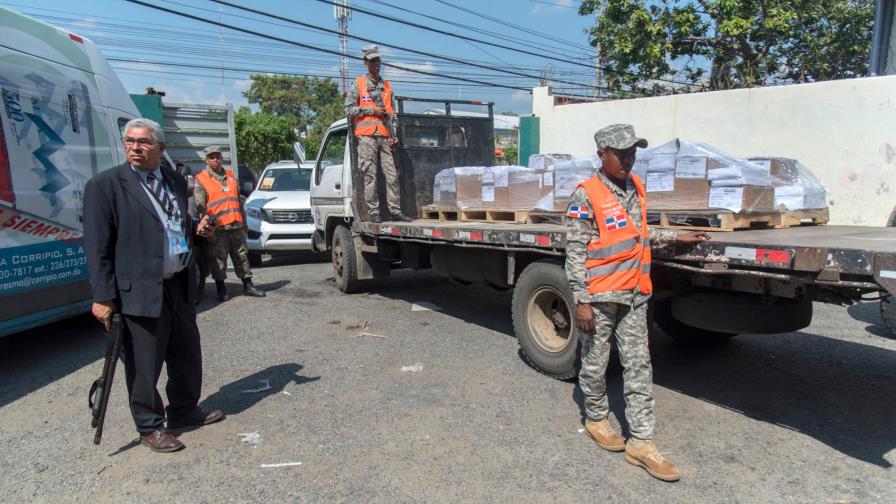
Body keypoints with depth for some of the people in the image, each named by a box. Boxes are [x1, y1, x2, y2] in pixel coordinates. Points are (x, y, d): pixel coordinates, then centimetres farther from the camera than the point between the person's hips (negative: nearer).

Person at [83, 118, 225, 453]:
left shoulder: (176, 181, 11)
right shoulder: (105, 184, -7)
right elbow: (97, 246, -10)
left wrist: (197, 228, 2)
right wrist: (103, 297, -13)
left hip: (180, 285, 7)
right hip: (141, 290, -6)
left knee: (187, 355, 18)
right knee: (144, 365, 6)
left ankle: (184, 410, 37)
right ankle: (150, 427, 24)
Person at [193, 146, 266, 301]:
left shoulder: (231, 176, 17)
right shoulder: (201, 179, 0)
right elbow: (199, 206, -6)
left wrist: (244, 222, 19)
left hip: (237, 225, 5)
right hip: (218, 227, -5)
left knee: (242, 256, 10)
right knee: (218, 259, -1)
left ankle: (248, 286, 18)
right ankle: (221, 290, 9)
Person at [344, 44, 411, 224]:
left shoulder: (387, 86, 19)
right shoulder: (358, 84, 7)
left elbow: (391, 113, 18)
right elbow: (349, 109, 2)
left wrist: (393, 135, 6)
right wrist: (370, 110, -7)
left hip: (384, 137, 4)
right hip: (367, 136, -4)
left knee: (392, 174, -1)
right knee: (370, 175, -5)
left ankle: (395, 210, 3)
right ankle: (373, 212, -1)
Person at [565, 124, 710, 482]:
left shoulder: (636, 187, 9)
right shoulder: (586, 195, -12)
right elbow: (575, 251, -14)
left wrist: (674, 238, 20)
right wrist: (581, 301, -17)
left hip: (634, 295, 6)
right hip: (600, 297, -6)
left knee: (639, 368, 7)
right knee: (595, 364, 11)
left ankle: (640, 442, 16)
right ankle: (596, 419, 34)